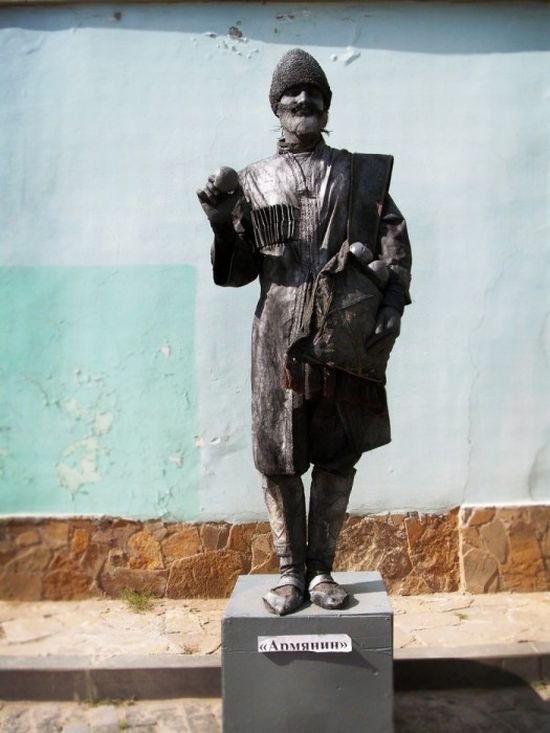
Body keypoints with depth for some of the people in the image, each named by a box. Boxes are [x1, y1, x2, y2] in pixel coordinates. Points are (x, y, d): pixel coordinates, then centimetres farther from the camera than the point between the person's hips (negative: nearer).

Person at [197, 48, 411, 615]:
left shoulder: (358, 174, 11)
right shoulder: (254, 180, 11)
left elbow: (393, 239, 5)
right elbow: (237, 270, 10)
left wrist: (393, 301, -10)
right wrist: (222, 225, -8)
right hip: (280, 334, 0)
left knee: (338, 455, 5)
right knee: (278, 459, 3)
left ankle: (322, 569, 19)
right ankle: (291, 571, 18)